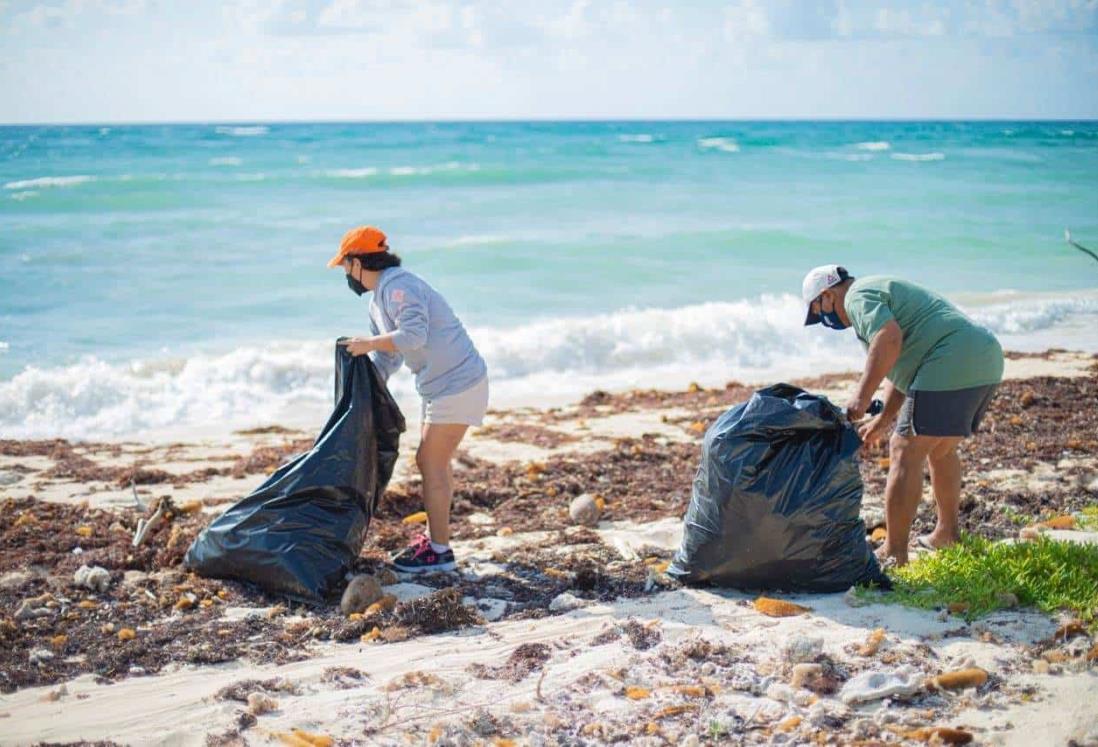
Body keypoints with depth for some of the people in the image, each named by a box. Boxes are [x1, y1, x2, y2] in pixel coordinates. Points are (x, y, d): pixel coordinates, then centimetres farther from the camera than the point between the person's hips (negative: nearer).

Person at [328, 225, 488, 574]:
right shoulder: (377, 302, 15)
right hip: (438, 385, 10)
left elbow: (413, 334, -31)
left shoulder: (398, 286, -17)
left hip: (457, 384, -10)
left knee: (432, 465, -7)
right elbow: (384, 360, 19)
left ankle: (439, 551, -1)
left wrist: (370, 343, -19)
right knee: (434, 463, 17)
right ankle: (435, 537, 28)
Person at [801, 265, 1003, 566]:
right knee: (942, 449, 26)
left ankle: (894, 553, -5)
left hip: (950, 368, -11)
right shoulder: (883, 290, 30)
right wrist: (883, 420, 36)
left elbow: (889, 338, -22)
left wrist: (863, 395, -21)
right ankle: (947, 533, 36)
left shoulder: (859, 297, -2)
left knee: (905, 453, -6)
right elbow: (901, 370, 34)